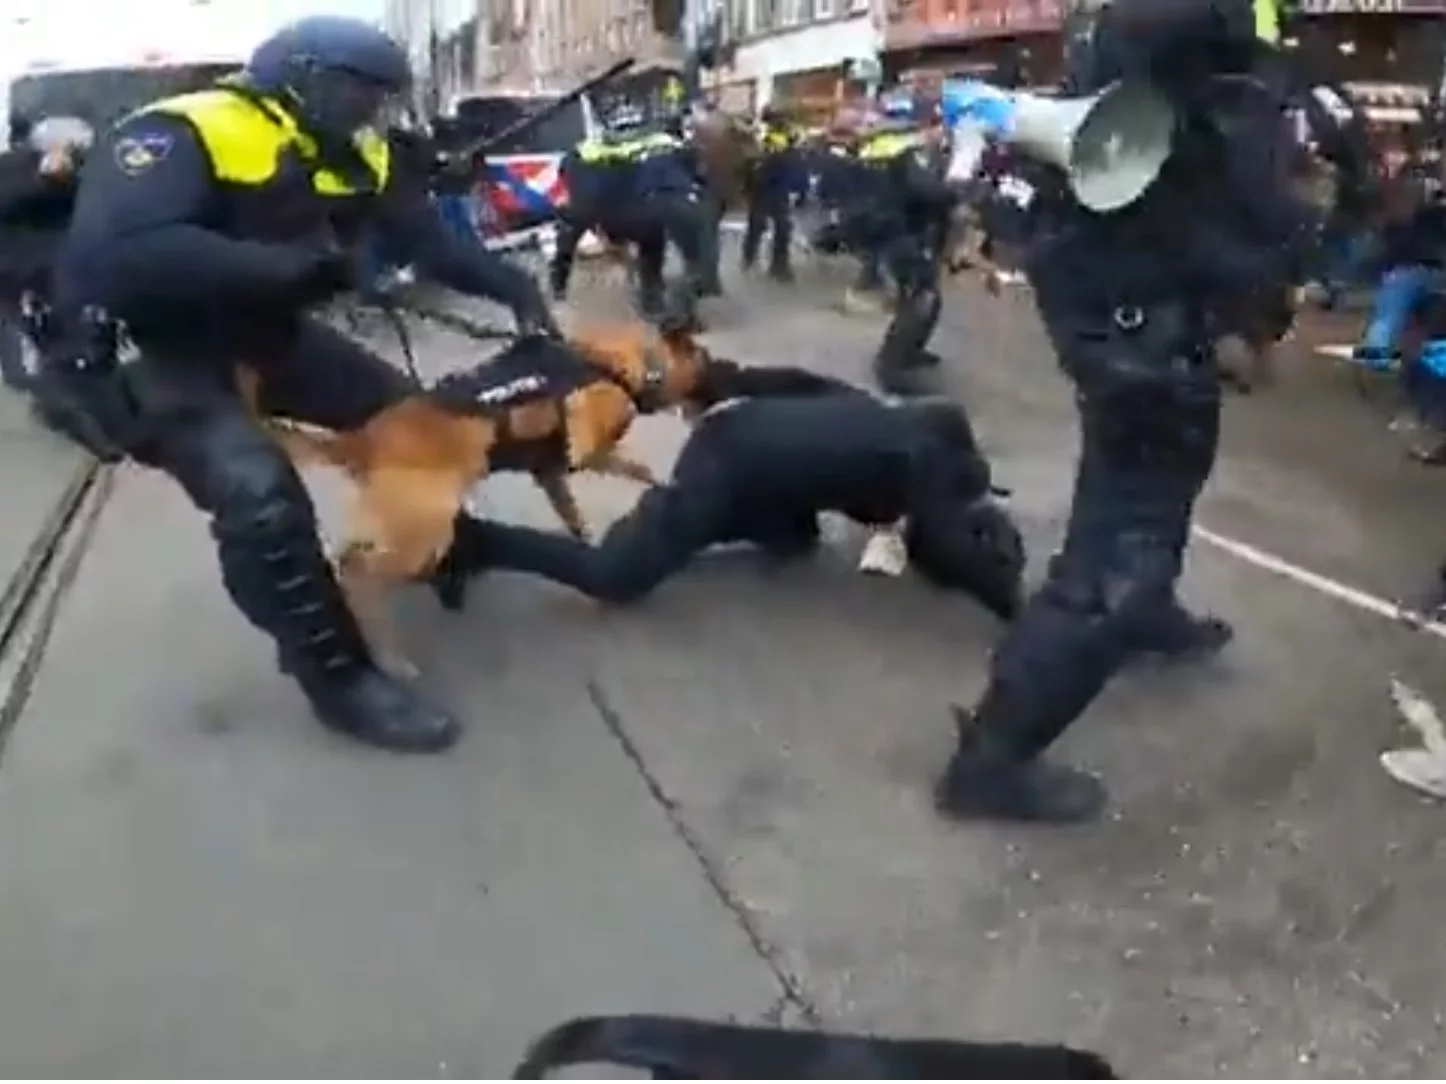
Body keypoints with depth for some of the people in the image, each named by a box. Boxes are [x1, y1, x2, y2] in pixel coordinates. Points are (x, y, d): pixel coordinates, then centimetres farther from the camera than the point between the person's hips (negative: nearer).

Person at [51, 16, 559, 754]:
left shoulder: (353, 156, 0)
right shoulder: (183, 135, -25)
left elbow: (432, 242, 4)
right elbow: (111, 255, -39)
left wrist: (511, 284, -12)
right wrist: (279, 265, -39)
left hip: (257, 331, 8)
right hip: (148, 348, -8)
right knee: (260, 493, -28)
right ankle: (340, 679, -11)